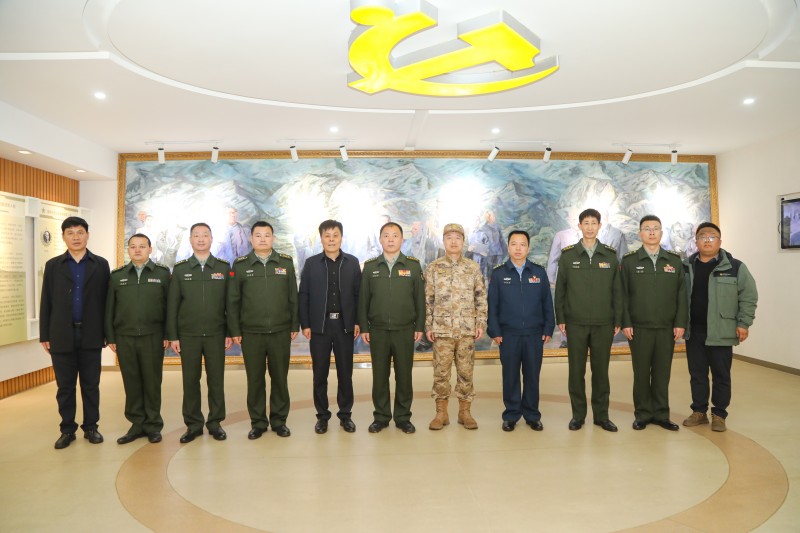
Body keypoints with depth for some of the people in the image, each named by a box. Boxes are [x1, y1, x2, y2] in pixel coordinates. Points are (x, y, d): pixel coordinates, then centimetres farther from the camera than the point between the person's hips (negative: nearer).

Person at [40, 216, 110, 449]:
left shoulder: (100, 264, 4)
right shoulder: (53, 265, 7)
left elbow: (106, 300, 2)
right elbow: (46, 302, 5)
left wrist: (107, 332, -1)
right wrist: (44, 335, 1)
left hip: (91, 335, 0)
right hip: (62, 336, 1)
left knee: (91, 385, 7)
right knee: (65, 386, 7)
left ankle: (91, 427, 19)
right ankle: (67, 430, 19)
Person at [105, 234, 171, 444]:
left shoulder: (162, 273, 3)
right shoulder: (117, 275, 9)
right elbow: (109, 309, 9)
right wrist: (110, 337, 4)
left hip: (152, 337, -2)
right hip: (125, 338, 2)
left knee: (152, 382, 4)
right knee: (131, 382, 8)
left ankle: (153, 425, 16)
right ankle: (137, 424, 20)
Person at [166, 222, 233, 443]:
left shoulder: (224, 267, 3)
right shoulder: (180, 269, 5)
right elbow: (172, 305, 4)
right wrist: (172, 336, -1)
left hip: (216, 334, 0)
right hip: (188, 335, 1)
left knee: (216, 380, 5)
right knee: (190, 381, 6)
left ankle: (215, 422, 18)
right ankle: (193, 424, 19)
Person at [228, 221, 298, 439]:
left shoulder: (286, 262, 4)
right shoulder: (240, 265, 3)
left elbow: (293, 297, 5)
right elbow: (233, 301, 4)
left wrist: (295, 326, 3)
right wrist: (234, 331, 0)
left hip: (281, 332, 0)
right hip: (251, 333, 0)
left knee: (280, 378, 8)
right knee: (255, 379, 8)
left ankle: (279, 420, 23)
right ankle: (258, 422, 22)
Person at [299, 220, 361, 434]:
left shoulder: (352, 262, 5)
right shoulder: (311, 263, 3)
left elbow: (358, 294, 3)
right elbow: (303, 295, 1)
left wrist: (358, 322, -2)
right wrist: (305, 324, -5)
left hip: (345, 324, 1)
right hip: (319, 325, 0)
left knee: (345, 372, 8)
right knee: (320, 373, 6)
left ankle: (345, 415, 20)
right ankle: (322, 415, 19)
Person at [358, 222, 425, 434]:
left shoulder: (413, 265, 2)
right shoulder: (370, 266, 4)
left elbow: (420, 298, 2)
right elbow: (363, 299, 5)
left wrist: (419, 326, -1)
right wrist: (363, 327, 1)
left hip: (405, 330, 0)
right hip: (378, 330, 1)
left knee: (404, 375, 6)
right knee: (380, 375, 8)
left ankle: (403, 417, 20)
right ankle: (381, 416, 21)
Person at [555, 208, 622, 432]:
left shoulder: (610, 255, 5)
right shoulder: (568, 254, 2)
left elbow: (617, 290, 6)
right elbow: (560, 289, 3)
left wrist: (618, 320, 3)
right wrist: (560, 319, -1)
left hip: (604, 324, 1)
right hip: (575, 323, -1)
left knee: (601, 370, 8)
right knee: (576, 370, 5)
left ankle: (601, 415, 20)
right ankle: (578, 415, 16)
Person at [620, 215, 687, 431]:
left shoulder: (675, 260, 7)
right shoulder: (629, 261, 2)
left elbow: (681, 294, 5)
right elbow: (623, 295, -1)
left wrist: (680, 323, -2)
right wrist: (625, 323, -7)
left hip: (667, 328, 2)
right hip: (639, 328, -1)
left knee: (663, 372, 8)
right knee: (641, 372, 5)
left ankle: (661, 414, 20)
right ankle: (643, 414, 16)